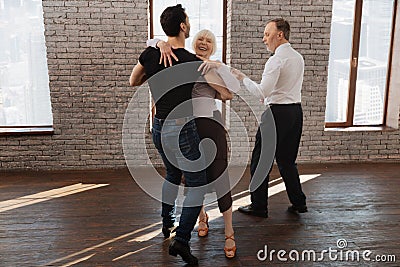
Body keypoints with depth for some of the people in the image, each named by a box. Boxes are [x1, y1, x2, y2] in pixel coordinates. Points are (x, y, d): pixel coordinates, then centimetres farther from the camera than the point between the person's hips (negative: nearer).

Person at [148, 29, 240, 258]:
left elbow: (234, 89, -10)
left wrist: (215, 66, -13)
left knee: (219, 178, -3)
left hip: (211, 124, -2)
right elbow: (151, 42, 8)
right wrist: (162, 44, -13)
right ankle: (202, 217, 41)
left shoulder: (217, 67, 8)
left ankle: (229, 234, 10)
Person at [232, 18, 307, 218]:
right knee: (287, 161, 18)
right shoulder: (298, 57, 13)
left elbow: (262, 92, -21)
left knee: (260, 161, 3)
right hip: (296, 111, 9)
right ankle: (298, 203, 23)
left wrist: (243, 78, -10)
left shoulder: (276, 60, -15)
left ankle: (258, 207, 11)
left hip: (277, 113, -9)